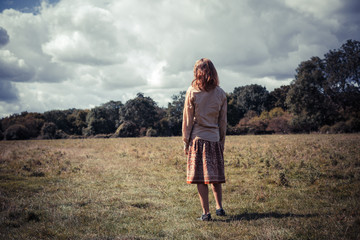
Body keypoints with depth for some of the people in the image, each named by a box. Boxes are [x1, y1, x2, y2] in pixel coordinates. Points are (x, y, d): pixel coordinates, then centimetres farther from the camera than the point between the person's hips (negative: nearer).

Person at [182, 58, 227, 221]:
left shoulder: (192, 92, -4)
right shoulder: (221, 93, 3)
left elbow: (187, 120, -2)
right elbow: (223, 122, 7)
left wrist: (185, 142, 4)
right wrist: (222, 143, 15)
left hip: (198, 138, -3)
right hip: (215, 139, 3)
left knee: (200, 178, 0)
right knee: (215, 176, 14)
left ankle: (206, 213, 1)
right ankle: (219, 207, 18)